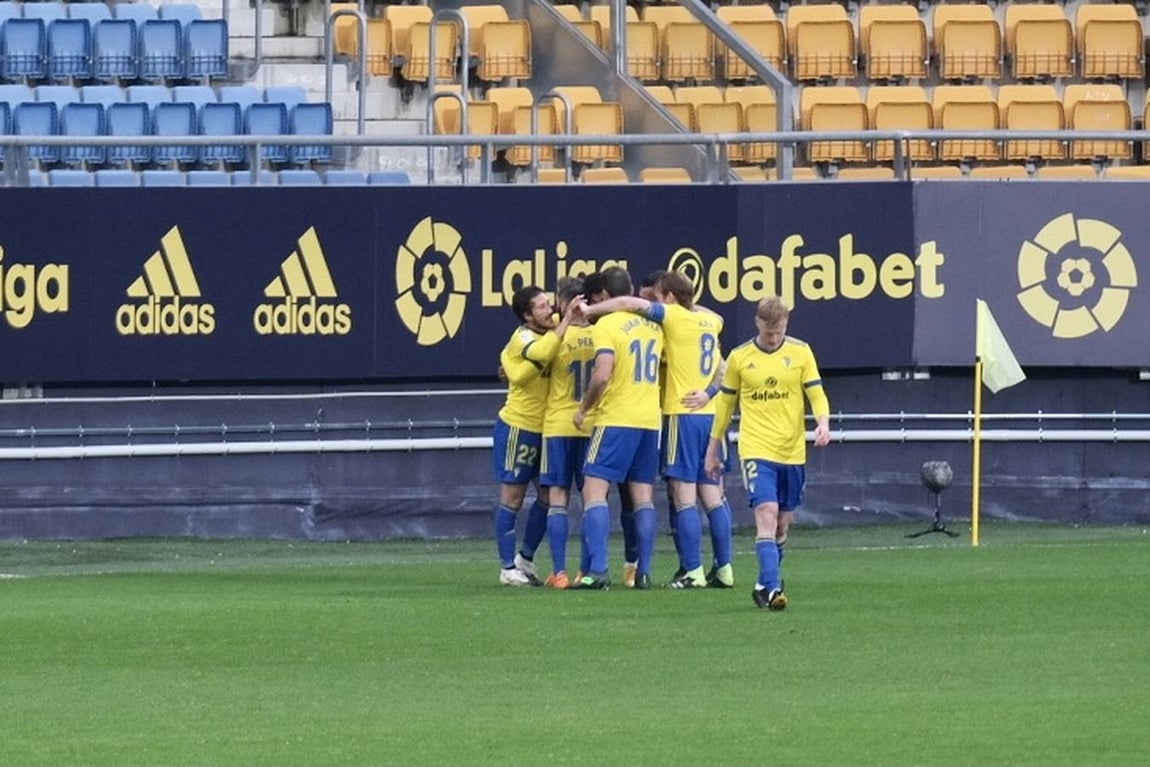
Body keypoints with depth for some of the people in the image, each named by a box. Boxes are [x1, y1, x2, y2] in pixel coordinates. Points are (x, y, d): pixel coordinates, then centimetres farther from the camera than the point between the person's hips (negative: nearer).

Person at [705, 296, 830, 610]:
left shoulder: (801, 352, 3)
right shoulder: (739, 358, 2)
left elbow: (816, 394, 3)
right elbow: (725, 404, 11)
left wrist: (823, 423, -18)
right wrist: (713, 449, 15)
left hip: (793, 452, 2)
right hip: (757, 451, -2)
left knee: (783, 522, 9)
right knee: (766, 515, -18)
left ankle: (766, 584, 26)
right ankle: (771, 588, -24)